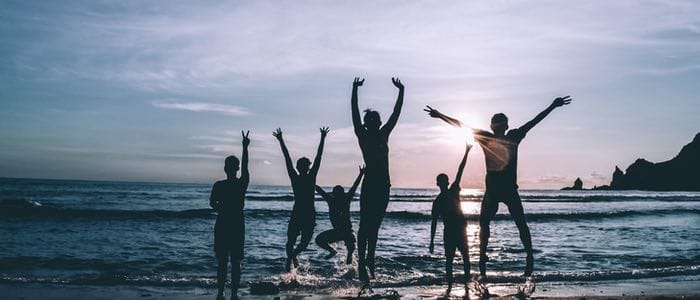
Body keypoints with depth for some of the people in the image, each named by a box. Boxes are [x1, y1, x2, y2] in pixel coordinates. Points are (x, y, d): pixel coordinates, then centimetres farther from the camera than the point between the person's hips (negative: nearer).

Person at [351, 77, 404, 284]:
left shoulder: (383, 135, 14)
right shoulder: (362, 136, 1)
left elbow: (396, 112, 15)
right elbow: (354, 112, -8)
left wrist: (401, 91, 13)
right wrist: (355, 89, -14)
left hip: (384, 184, 6)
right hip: (370, 183, -5)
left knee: (375, 225, 11)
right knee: (365, 225, -5)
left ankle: (370, 260, 19)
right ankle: (362, 263, -4)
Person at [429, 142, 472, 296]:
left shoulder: (453, 191, 5)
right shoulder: (437, 201, 2)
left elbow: (460, 171, -1)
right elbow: (434, 222, 3)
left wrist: (467, 152, -6)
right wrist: (432, 241, -1)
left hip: (460, 229, 2)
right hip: (448, 232, -2)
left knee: (466, 257, 0)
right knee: (449, 260, 1)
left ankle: (466, 284, 7)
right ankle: (449, 286, 8)